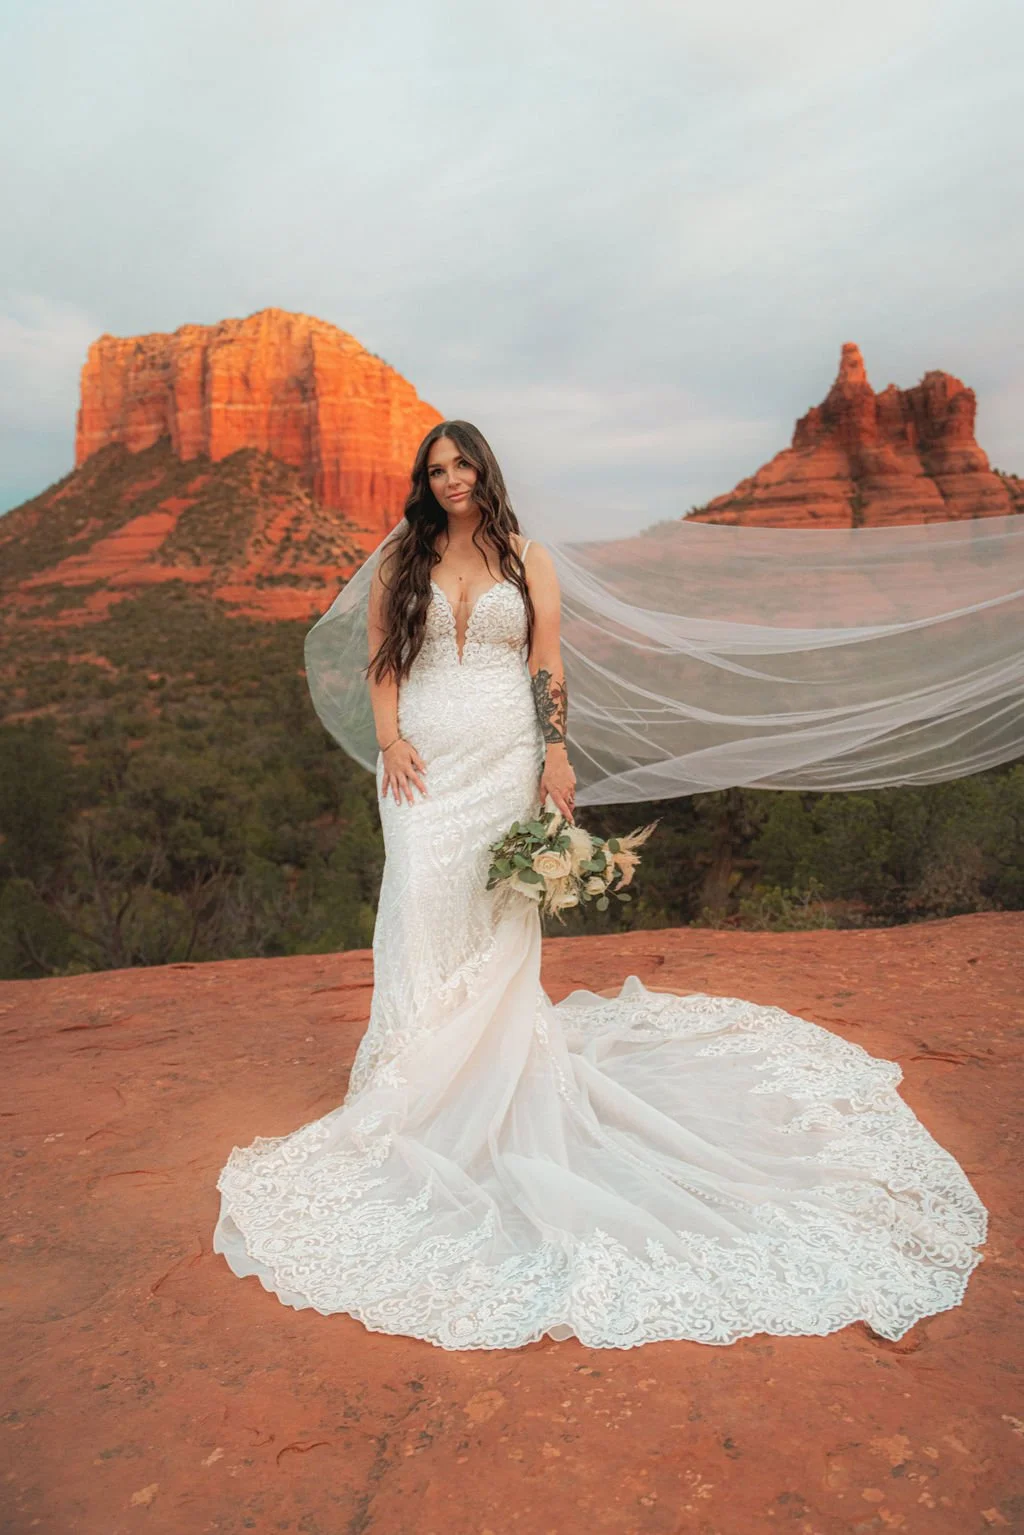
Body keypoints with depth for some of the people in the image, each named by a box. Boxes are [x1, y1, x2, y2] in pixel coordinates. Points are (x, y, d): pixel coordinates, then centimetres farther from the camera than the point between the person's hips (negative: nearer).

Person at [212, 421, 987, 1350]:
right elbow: (381, 659, 9)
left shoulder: (526, 559, 9)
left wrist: (558, 756, -5)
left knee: (500, 909, 0)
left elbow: (548, 664, 4)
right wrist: (390, 739, -5)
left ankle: (496, 1057, 15)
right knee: (423, 901, -5)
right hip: (426, 757, 1)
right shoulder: (402, 562, 10)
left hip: (504, 756, 0)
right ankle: (425, 1078, 6)